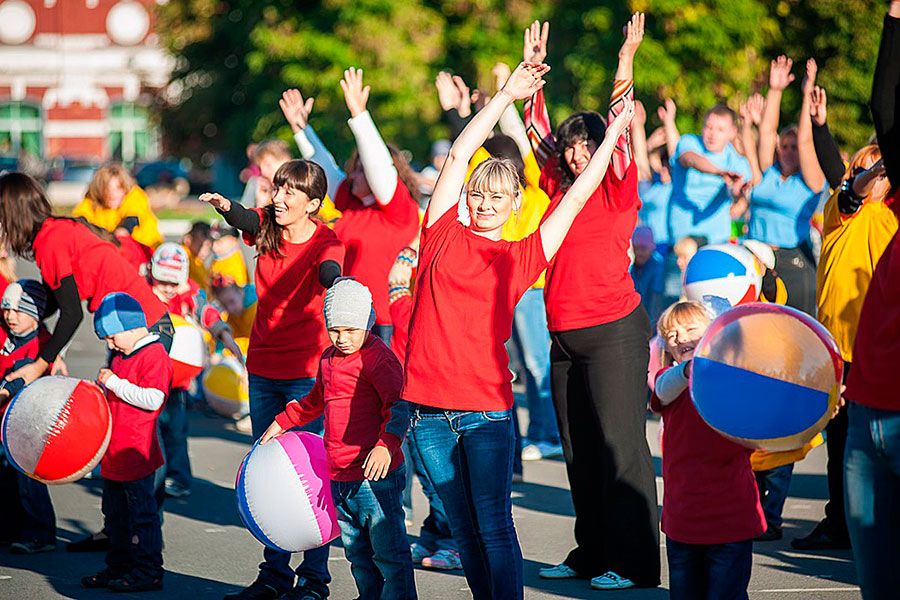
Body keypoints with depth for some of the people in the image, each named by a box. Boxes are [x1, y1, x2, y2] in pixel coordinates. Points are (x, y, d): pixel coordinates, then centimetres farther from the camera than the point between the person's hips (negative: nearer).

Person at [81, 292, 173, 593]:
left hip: (136, 453, -10)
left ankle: (148, 572, 3)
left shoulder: (154, 356, -14)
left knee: (142, 514, -3)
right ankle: (118, 567, 26)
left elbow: (152, 400, -24)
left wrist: (114, 382, -21)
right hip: (114, 452, 10)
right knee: (115, 514, 16)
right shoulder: (122, 356, 15)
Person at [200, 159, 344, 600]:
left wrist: (336, 280, -58)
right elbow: (244, 220, -20)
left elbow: (329, 270, -34)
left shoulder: (323, 241, -12)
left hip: (306, 370, -6)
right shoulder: (268, 226, 1)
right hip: (263, 367, 6)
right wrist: (224, 206, -44)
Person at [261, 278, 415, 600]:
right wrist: (281, 423, 35)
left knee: (389, 554, -7)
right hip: (338, 478, 9)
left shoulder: (377, 357, -12)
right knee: (358, 555, 16)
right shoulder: (329, 359, 15)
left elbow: (399, 406, -22)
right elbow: (315, 401, 34)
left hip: (375, 477, -9)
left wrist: (386, 445, -35)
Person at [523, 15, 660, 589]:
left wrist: (626, 65, -19)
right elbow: (537, 130, 16)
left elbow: (620, 133, -14)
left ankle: (633, 562, -3)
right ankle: (591, 553, 20)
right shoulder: (558, 189, 11)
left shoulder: (619, 190, -3)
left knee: (620, 444, -6)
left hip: (614, 331, -7)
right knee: (578, 449, 11)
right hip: (565, 336, 7)